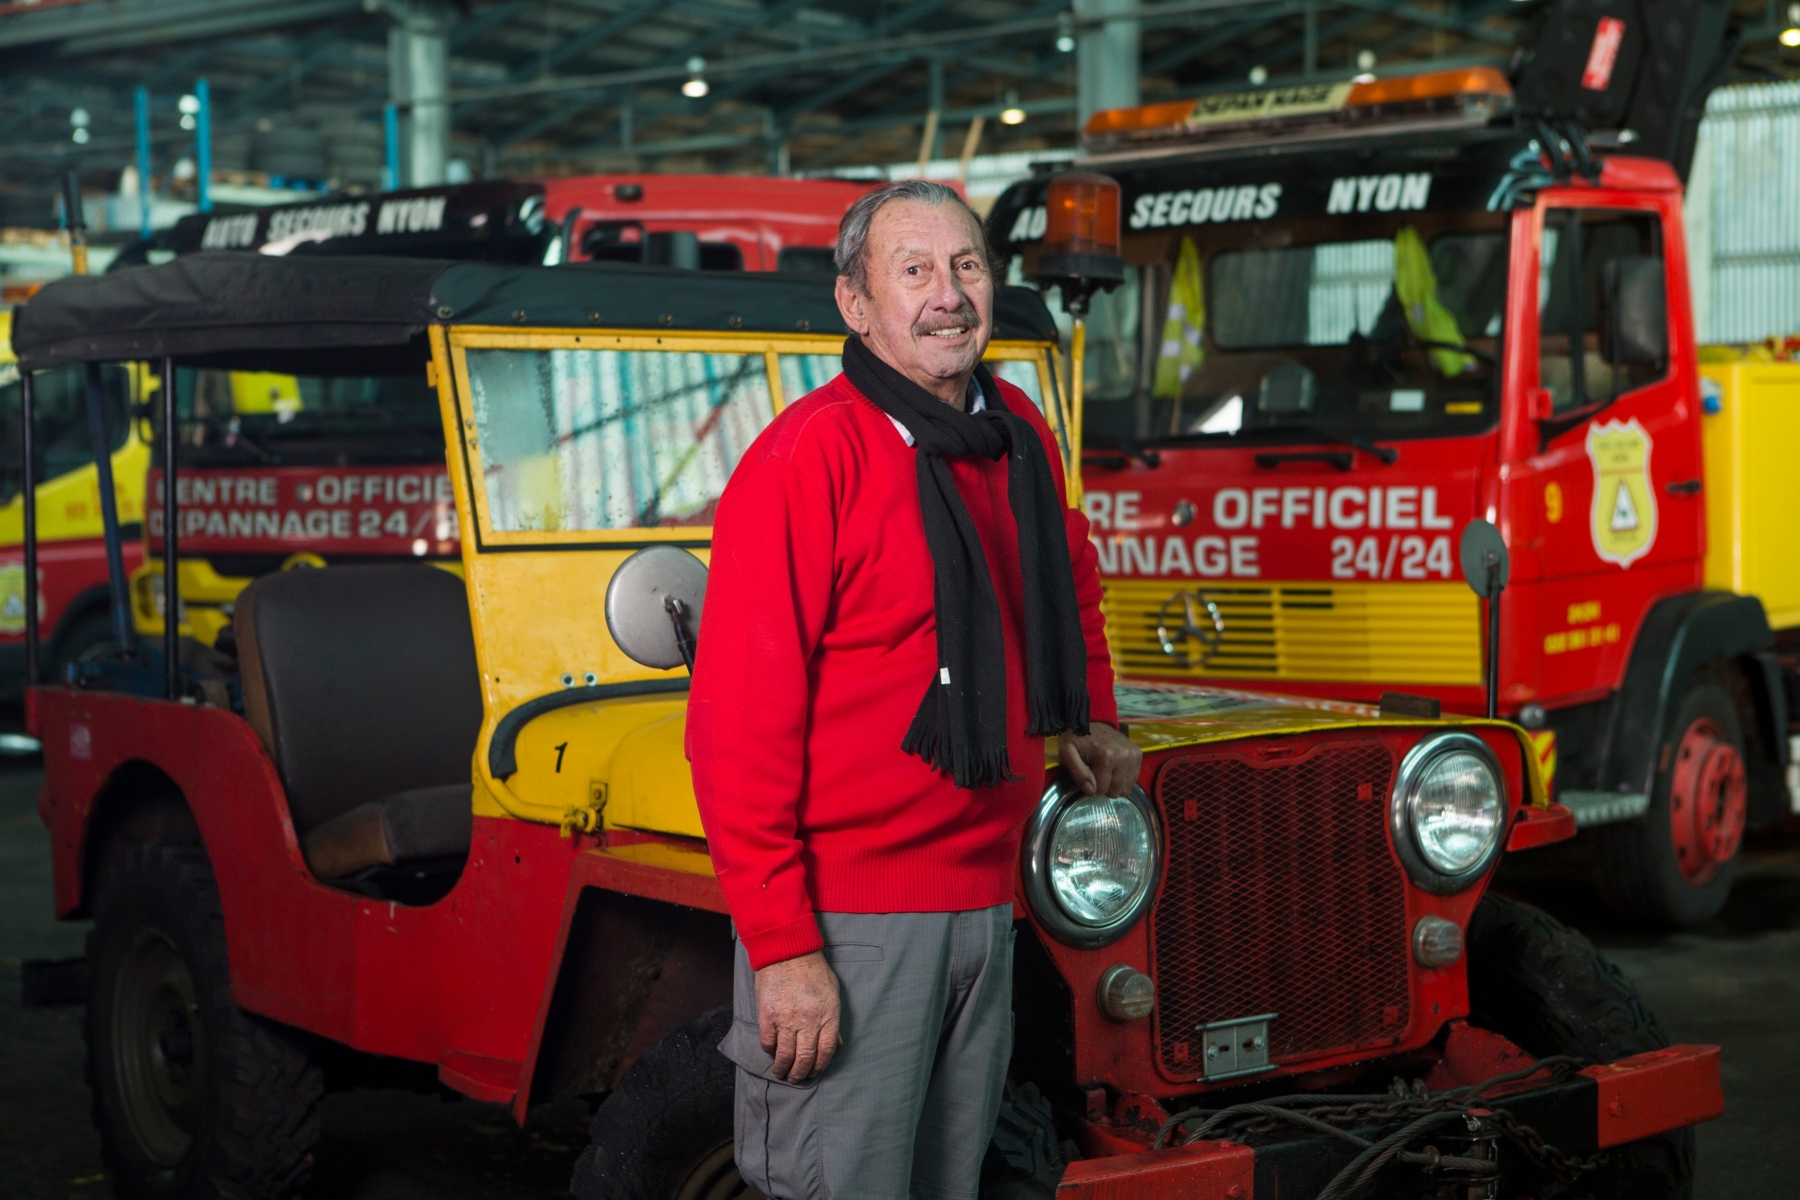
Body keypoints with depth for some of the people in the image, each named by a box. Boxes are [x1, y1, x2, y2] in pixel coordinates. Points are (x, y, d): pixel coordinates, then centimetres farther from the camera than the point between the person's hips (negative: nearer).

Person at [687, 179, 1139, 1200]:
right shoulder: (808, 456, -14)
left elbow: (1069, 574, 34)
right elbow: (738, 727, -18)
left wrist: (1091, 715, 24)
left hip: (984, 904, 7)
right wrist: (782, 948, -21)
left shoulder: (1018, 435, 9)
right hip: (846, 920, -7)